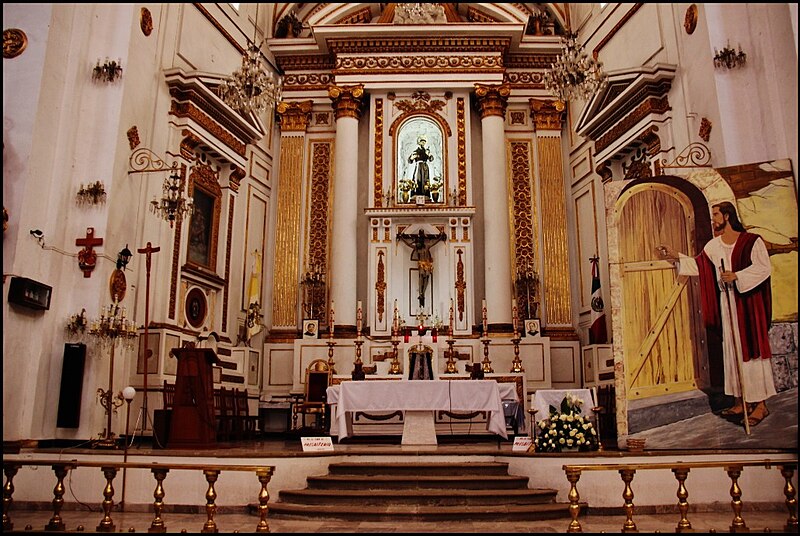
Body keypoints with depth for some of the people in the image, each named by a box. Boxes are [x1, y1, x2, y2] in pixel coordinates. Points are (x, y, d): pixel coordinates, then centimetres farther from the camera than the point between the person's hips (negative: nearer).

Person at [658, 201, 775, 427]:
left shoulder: (752, 241, -6)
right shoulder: (714, 245, 12)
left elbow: (764, 268, -13)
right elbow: (698, 265, 16)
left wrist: (736, 276, -20)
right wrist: (677, 257, 10)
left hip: (747, 303, -6)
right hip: (726, 303, 6)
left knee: (751, 348, -5)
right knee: (732, 351, 7)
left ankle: (761, 403, 2)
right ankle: (742, 401, 13)